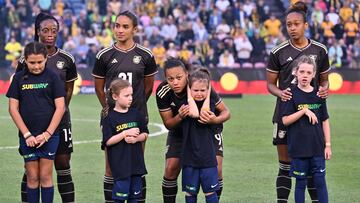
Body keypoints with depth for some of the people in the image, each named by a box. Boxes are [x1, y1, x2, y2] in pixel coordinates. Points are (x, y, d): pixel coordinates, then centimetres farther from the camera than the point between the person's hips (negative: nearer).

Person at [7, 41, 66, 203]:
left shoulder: (52, 77, -2)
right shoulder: (19, 78, 2)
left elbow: (60, 107, -4)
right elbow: (13, 108, 2)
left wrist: (47, 134, -10)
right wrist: (27, 134, -5)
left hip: (49, 134, -1)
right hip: (27, 136, 1)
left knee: (45, 176, 0)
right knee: (32, 177, 4)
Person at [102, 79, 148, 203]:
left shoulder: (135, 114, 5)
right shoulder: (110, 117, -7)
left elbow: (145, 134, 11)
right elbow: (108, 141, -12)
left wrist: (136, 138, -10)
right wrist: (125, 133, -18)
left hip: (136, 162, 5)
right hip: (120, 164, -5)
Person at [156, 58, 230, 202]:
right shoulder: (162, 92, -25)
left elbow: (225, 111, -24)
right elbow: (168, 124, -15)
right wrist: (179, 117, -38)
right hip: (179, 131, 2)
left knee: (216, 170, -14)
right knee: (171, 169, -8)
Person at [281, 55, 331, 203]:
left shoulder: (318, 94, 5)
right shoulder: (291, 94, -5)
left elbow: (325, 121, 9)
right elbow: (285, 120, -9)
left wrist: (328, 145, 5)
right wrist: (304, 111, -18)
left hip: (317, 147, 3)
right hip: (298, 147, -3)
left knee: (320, 181, 3)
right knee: (301, 183, 5)